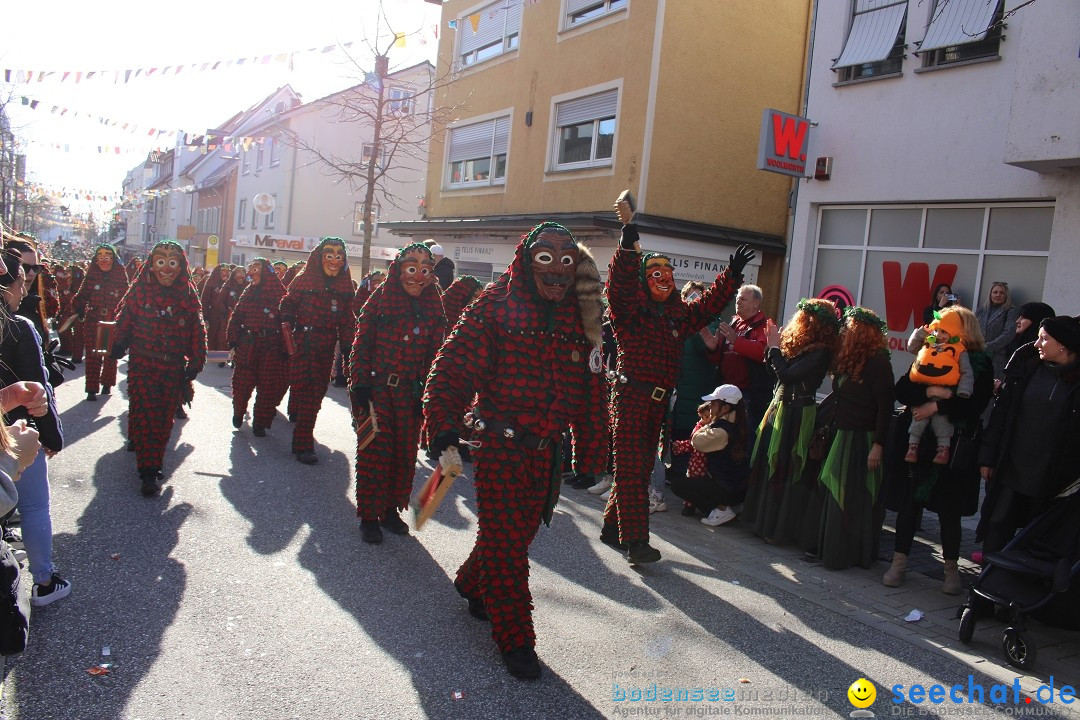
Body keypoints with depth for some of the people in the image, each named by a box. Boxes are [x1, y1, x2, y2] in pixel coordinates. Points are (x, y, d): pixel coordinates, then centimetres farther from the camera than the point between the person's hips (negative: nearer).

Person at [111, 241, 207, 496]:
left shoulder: (188, 296, 2)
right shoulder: (139, 290, -2)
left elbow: (197, 331, 4)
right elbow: (124, 320, 5)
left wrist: (196, 362, 1)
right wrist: (119, 345, 2)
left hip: (174, 367, 2)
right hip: (142, 364, -2)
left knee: (165, 418, 9)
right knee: (145, 415, -9)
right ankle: (149, 471, -6)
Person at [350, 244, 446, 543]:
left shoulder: (434, 306, 5)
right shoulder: (380, 300, -2)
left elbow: (435, 353, 5)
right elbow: (362, 344, -3)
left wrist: (428, 391, 0)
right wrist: (360, 384, -8)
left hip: (411, 394, 3)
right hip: (377, 389, -3)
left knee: (405, 453, 10)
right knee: (374, 451, 1)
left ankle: (391, 509, 27)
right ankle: (369, 515, 14)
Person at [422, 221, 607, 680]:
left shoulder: (580, 320, 6)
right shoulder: (496, 307, -7)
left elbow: (591, 390, 8)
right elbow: (454, 367, -12)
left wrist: (590, 453, 9)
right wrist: (443, 426, -23)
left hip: (547, 451, 5)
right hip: (500, 446, -5)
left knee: (520, 529, 17)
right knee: (505, 539, 1)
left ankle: (473, 583, 45)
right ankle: (515, 637, 17)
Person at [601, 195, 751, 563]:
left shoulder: (679, 314, 14)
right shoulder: (631, 306, -5)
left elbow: (709, 304, 25)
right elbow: (620, 280, -23)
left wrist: (732, 274, 19)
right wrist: (629, 236, -33)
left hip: (659, 401, 8)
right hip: (632, 396, -7)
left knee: (642, 467, 12)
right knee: (631, 468, -7)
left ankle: (613, 527, 25)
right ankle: (635, 540, -6)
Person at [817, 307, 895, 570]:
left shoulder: (877, 362, -14)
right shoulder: (846, 360, 11)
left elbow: (886, 405, -17)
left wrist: (878, 445, -20)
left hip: (864, 439, -8)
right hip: (842, 436, 8)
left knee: (858, 498, -1)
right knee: (837, 496, 12)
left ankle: (858, 554, 11)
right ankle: (831, 549, 22)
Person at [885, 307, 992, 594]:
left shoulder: (980, 364, 0)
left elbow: (975, 404, -13)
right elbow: (901, 389, -3)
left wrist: (937, 406, -18)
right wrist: (929, 391, -18)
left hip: (955, 449, -2)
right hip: (918, 444, 2)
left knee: (949, 509, 6)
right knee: (909, 502, 5)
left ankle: (951, 569, 22)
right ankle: (899, 562, 17)